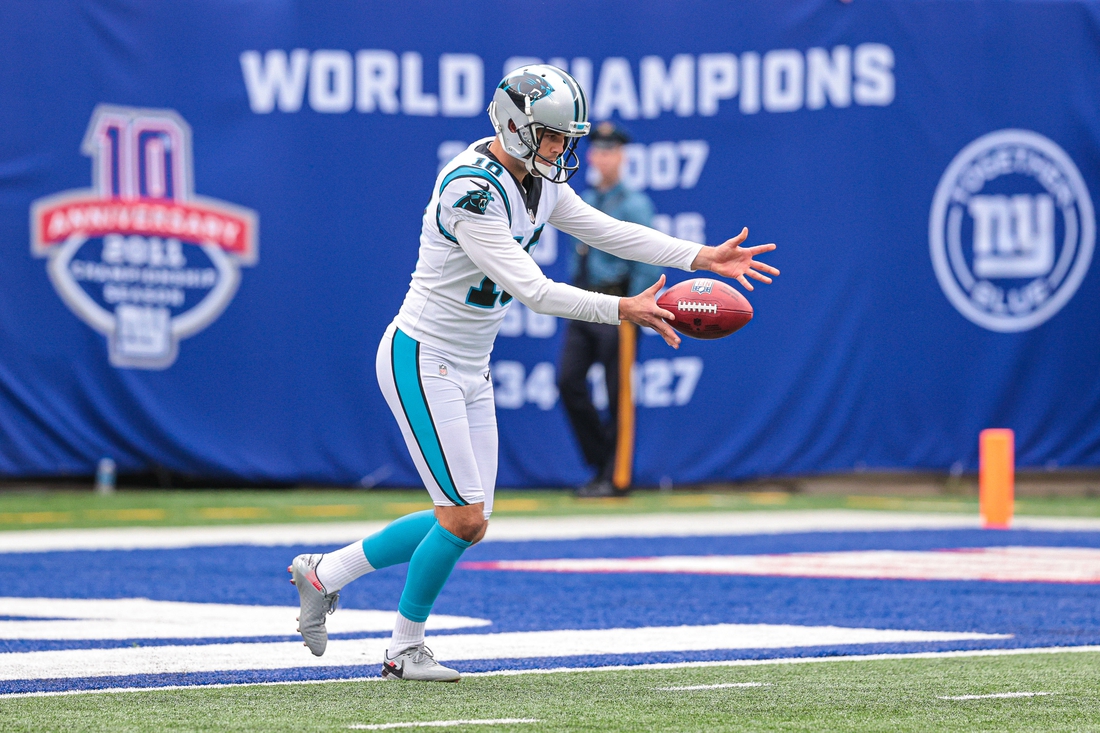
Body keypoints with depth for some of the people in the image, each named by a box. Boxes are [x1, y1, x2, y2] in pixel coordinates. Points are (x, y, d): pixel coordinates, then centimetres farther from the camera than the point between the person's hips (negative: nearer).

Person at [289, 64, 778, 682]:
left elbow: (607, 231, 9)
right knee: (464, 519, -9)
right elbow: (532, 290, -29)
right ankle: (406, 649, 9)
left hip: (470, 371, 9)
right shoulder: (473, 190, -25)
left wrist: (705, 257, 1)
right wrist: (623, 310, -32)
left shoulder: (538, 182, 4)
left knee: (467, 522, 8)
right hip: (421, 362, -9)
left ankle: (323, 574, 21)